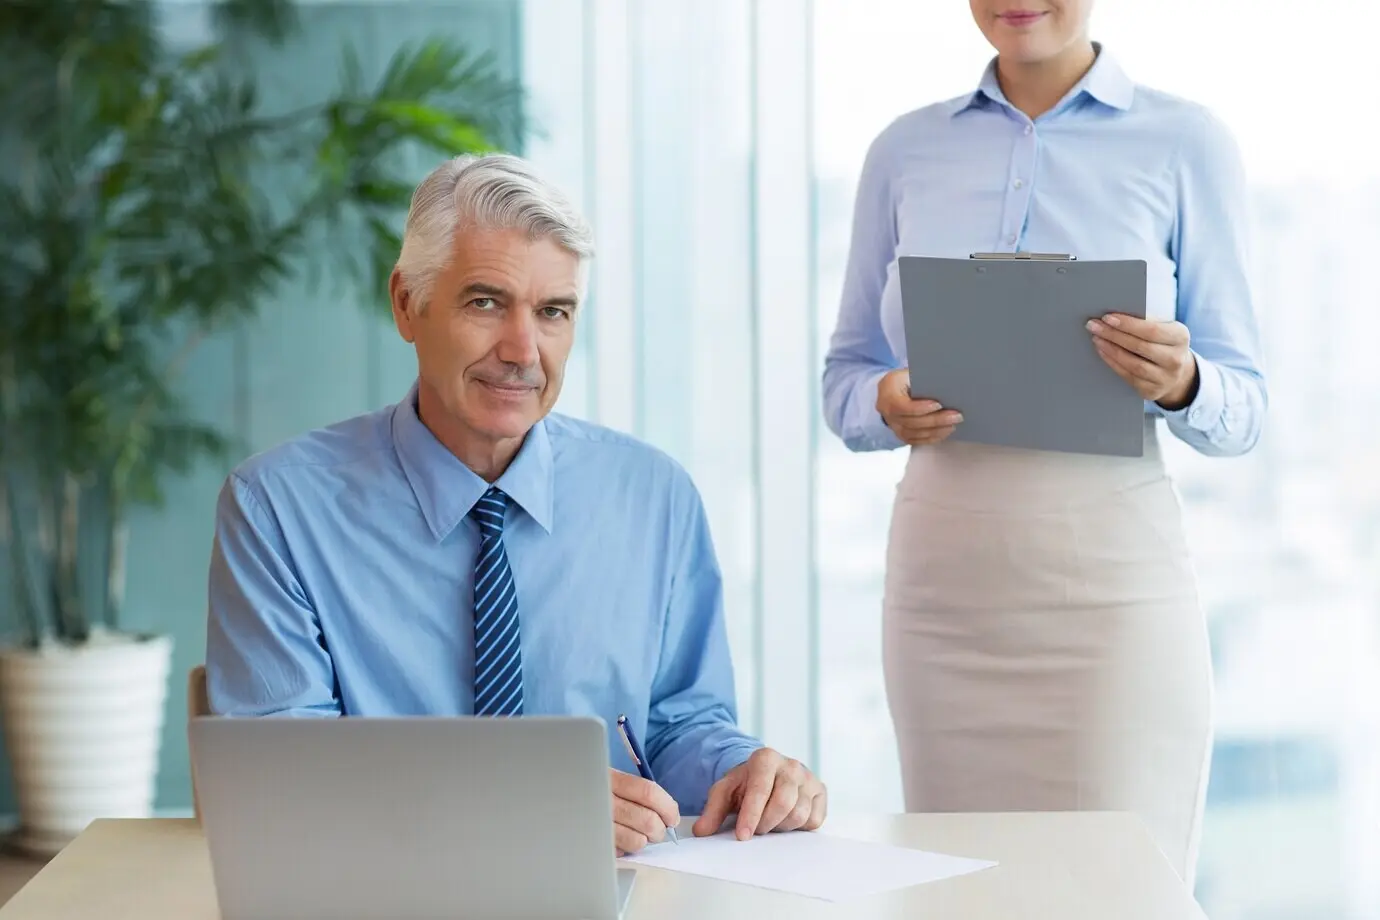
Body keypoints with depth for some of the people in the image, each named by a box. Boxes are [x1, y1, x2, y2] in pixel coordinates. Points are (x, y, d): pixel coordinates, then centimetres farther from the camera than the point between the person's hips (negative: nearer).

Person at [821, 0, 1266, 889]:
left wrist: (1180, 384, -17)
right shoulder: (905, 150, 10)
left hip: (1110, 577, -2)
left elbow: (1244, 411, 4)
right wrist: (888, 406, -7)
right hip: (942, 572, 3)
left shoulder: (1185, 143, 2)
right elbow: (846, 374, 14)